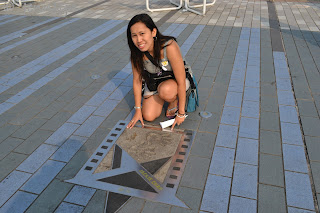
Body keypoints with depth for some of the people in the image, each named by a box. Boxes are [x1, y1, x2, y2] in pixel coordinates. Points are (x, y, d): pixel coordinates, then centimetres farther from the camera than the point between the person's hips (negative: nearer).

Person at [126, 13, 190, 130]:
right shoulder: (137, 53, -21)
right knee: (149, 116, -9)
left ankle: (174, 102, -2)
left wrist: (181, 113, -24)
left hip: (174, 80, -4)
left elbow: (181, 82, -30)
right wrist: (138, 110, -4)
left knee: (165, 90, -37)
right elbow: (137, 80, -8)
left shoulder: (169, 47, -35)